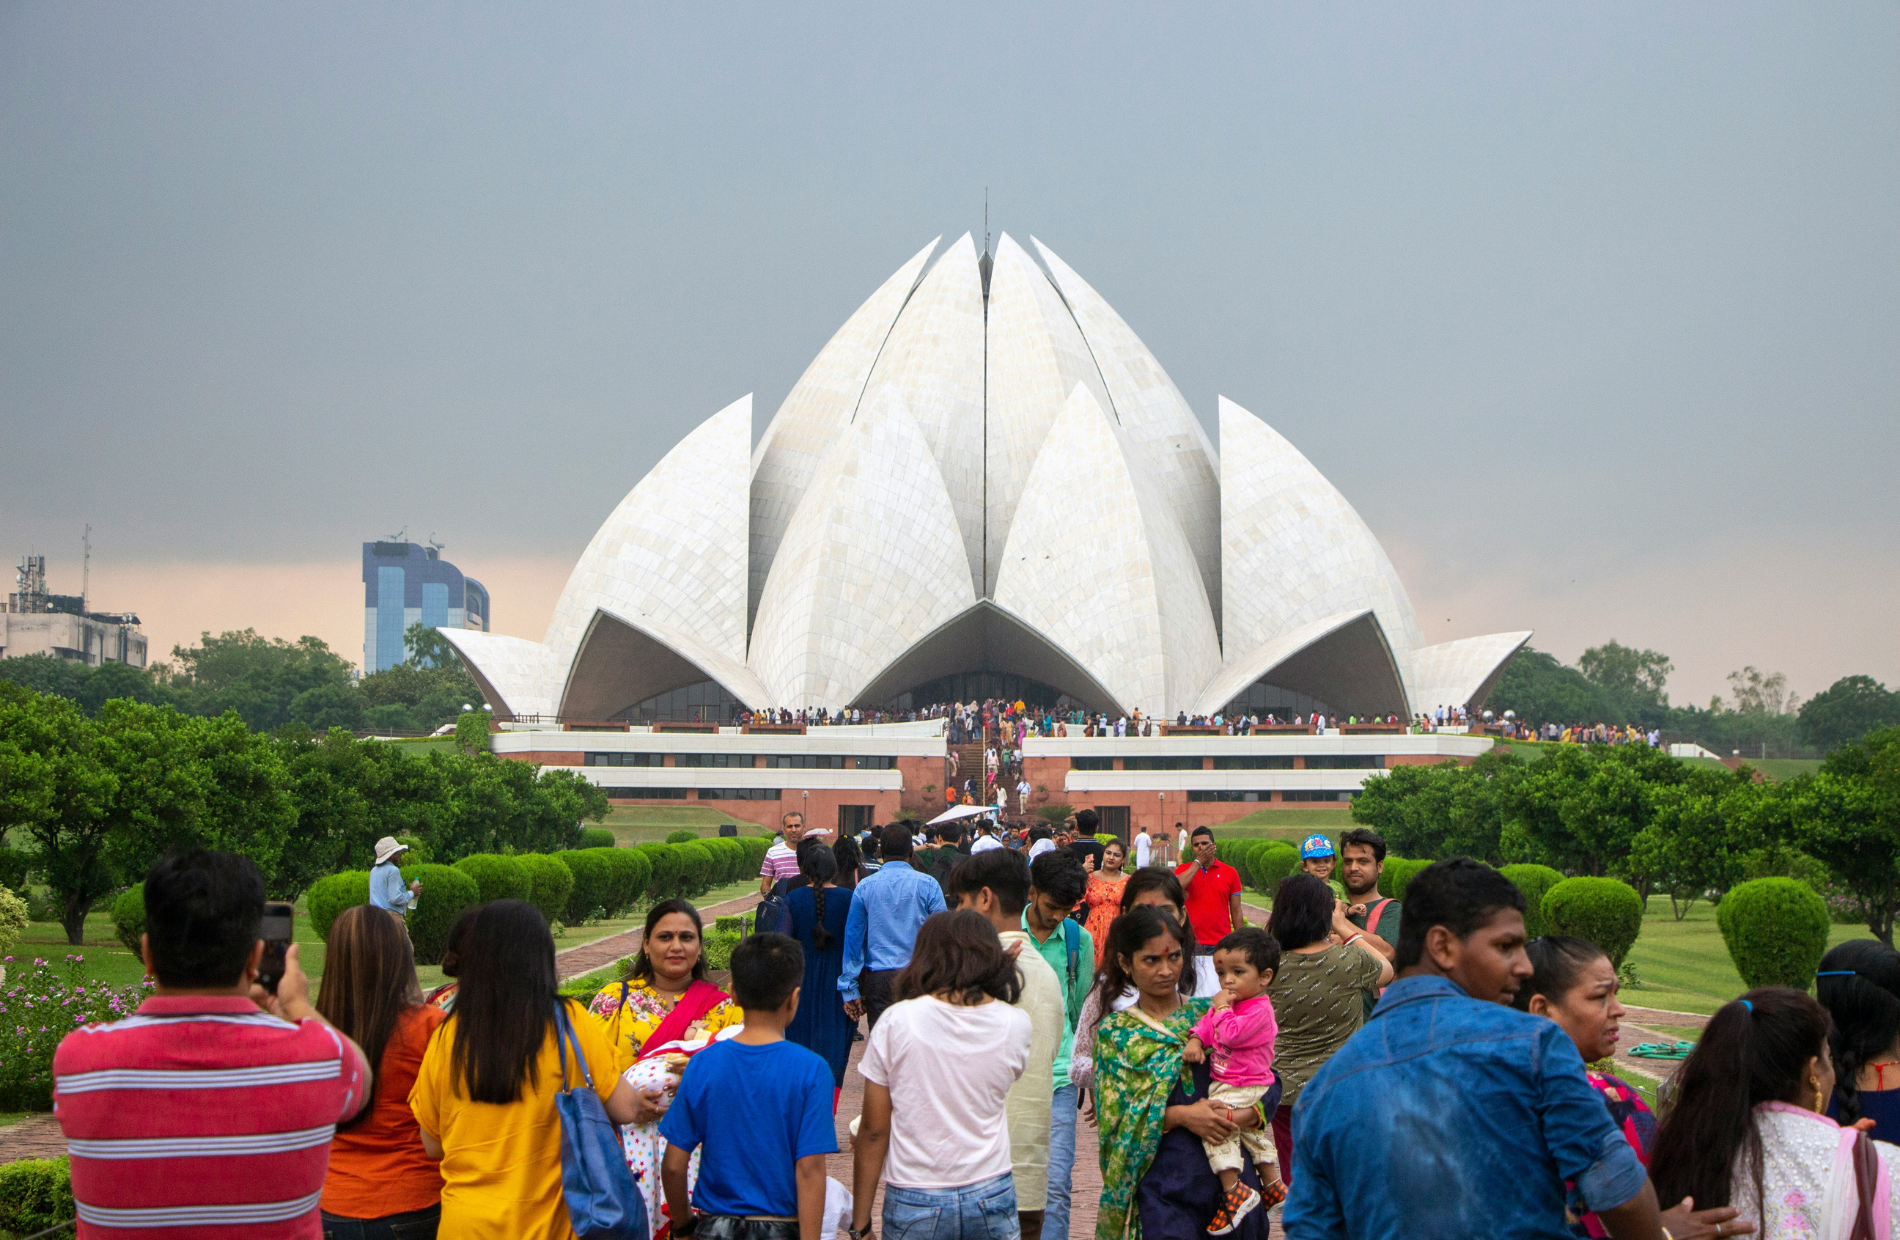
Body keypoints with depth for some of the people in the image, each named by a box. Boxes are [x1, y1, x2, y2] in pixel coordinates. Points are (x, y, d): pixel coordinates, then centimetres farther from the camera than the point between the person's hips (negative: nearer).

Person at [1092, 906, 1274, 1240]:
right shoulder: (1115, 1032, 5)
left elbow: (1269, 1084, 5)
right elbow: (1114, 1116, -4)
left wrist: (1242, 1117, -15)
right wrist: (1179, 1116, -17)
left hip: (1231, 1173, 2)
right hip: (1161, 1188, -2)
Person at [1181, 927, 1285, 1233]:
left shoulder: (1258, 1011, -22)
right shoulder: (1231, 1001, 7)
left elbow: (1230, 1034, -31)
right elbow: (1207, 1023, 9)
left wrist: (1222, 1008, -18)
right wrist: (1195, 1041, -8)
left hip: (1243, 1088, -11)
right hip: (1226, 1083, 11)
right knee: (1253, 1133, 24)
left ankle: (1234, 1192, -21)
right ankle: (1273, 1186, 40)